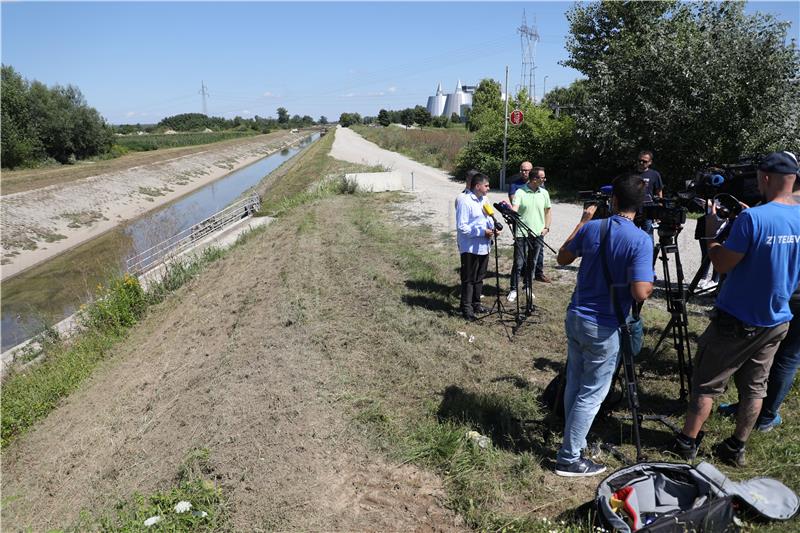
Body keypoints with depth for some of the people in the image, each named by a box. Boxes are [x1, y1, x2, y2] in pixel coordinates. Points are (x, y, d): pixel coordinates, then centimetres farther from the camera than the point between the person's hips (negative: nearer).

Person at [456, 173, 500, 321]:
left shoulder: (484, 200, 11)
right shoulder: (465, 202, -17)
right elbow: (461, 227, -20)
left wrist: (493, 227, -1)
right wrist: (482, 232, -21)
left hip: (484, 247, 8)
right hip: (470, 248, -8)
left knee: (479, 278, 17)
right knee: (469, 279, 0)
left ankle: (476, 303, 30)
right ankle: (466, 308, 9)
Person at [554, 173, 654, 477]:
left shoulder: (591, 228, -3)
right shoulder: (640, 241, -17)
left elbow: (563, 258, 13)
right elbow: (641, 293, -24)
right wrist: (652, 282, 0)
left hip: (575, 317, 5)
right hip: (604, 327, -5)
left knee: (574, 384, 19)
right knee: (591, 394, 6)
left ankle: (574, 440, 34)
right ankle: (569, 459, 14)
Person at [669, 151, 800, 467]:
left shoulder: (753, 218, -22)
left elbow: (722, 264, -18)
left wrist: (711, 232, -4)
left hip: (737, 321, -6)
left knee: (706, 384, 7)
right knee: (755, 387, 16)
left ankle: (687, 442, 16)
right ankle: (736, 448, 27)